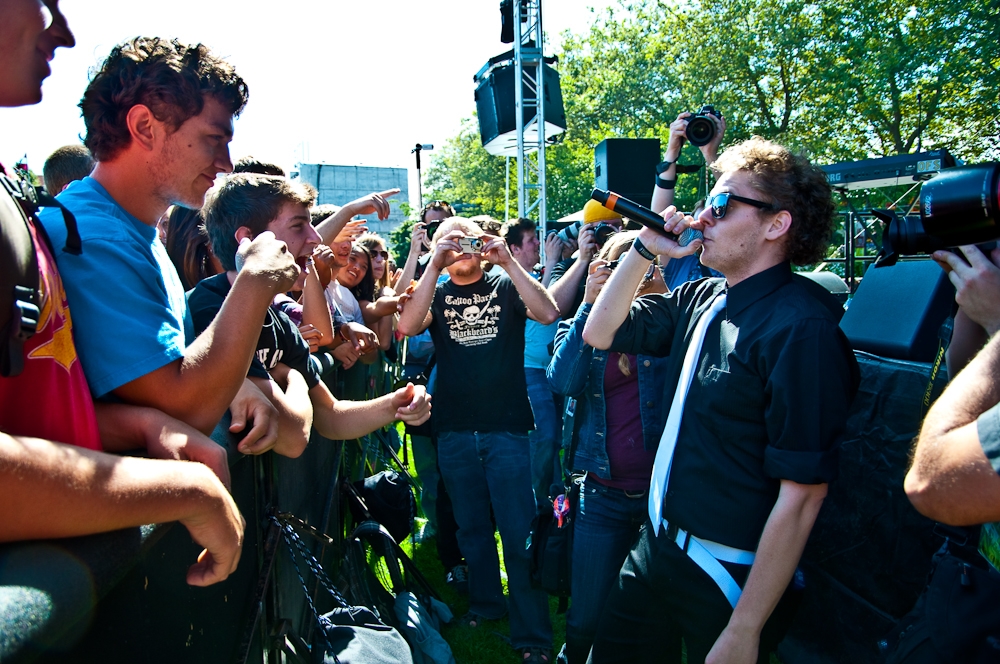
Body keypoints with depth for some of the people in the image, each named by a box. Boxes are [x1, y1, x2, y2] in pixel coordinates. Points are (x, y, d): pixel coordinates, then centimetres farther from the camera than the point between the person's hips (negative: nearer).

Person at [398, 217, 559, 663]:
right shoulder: (436, 292, 7)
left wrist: (507, 260, -19)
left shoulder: (506, 286, 3)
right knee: (471, 527, 17)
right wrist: (434, 266, -18)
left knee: (519, 534, -1)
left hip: (507, 429, -2)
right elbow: (408, 326, -13)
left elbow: (548, 313, -15)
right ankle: (485, 602, 36)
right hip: (454, 431, 3)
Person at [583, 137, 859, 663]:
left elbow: (801, 496, -23)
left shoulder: (801, 330, -22)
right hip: (656, 546, 7)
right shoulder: (699, 299, 2)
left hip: (730, 578, -7)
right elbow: (599, 334, 10)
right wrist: (645, 249, -2)